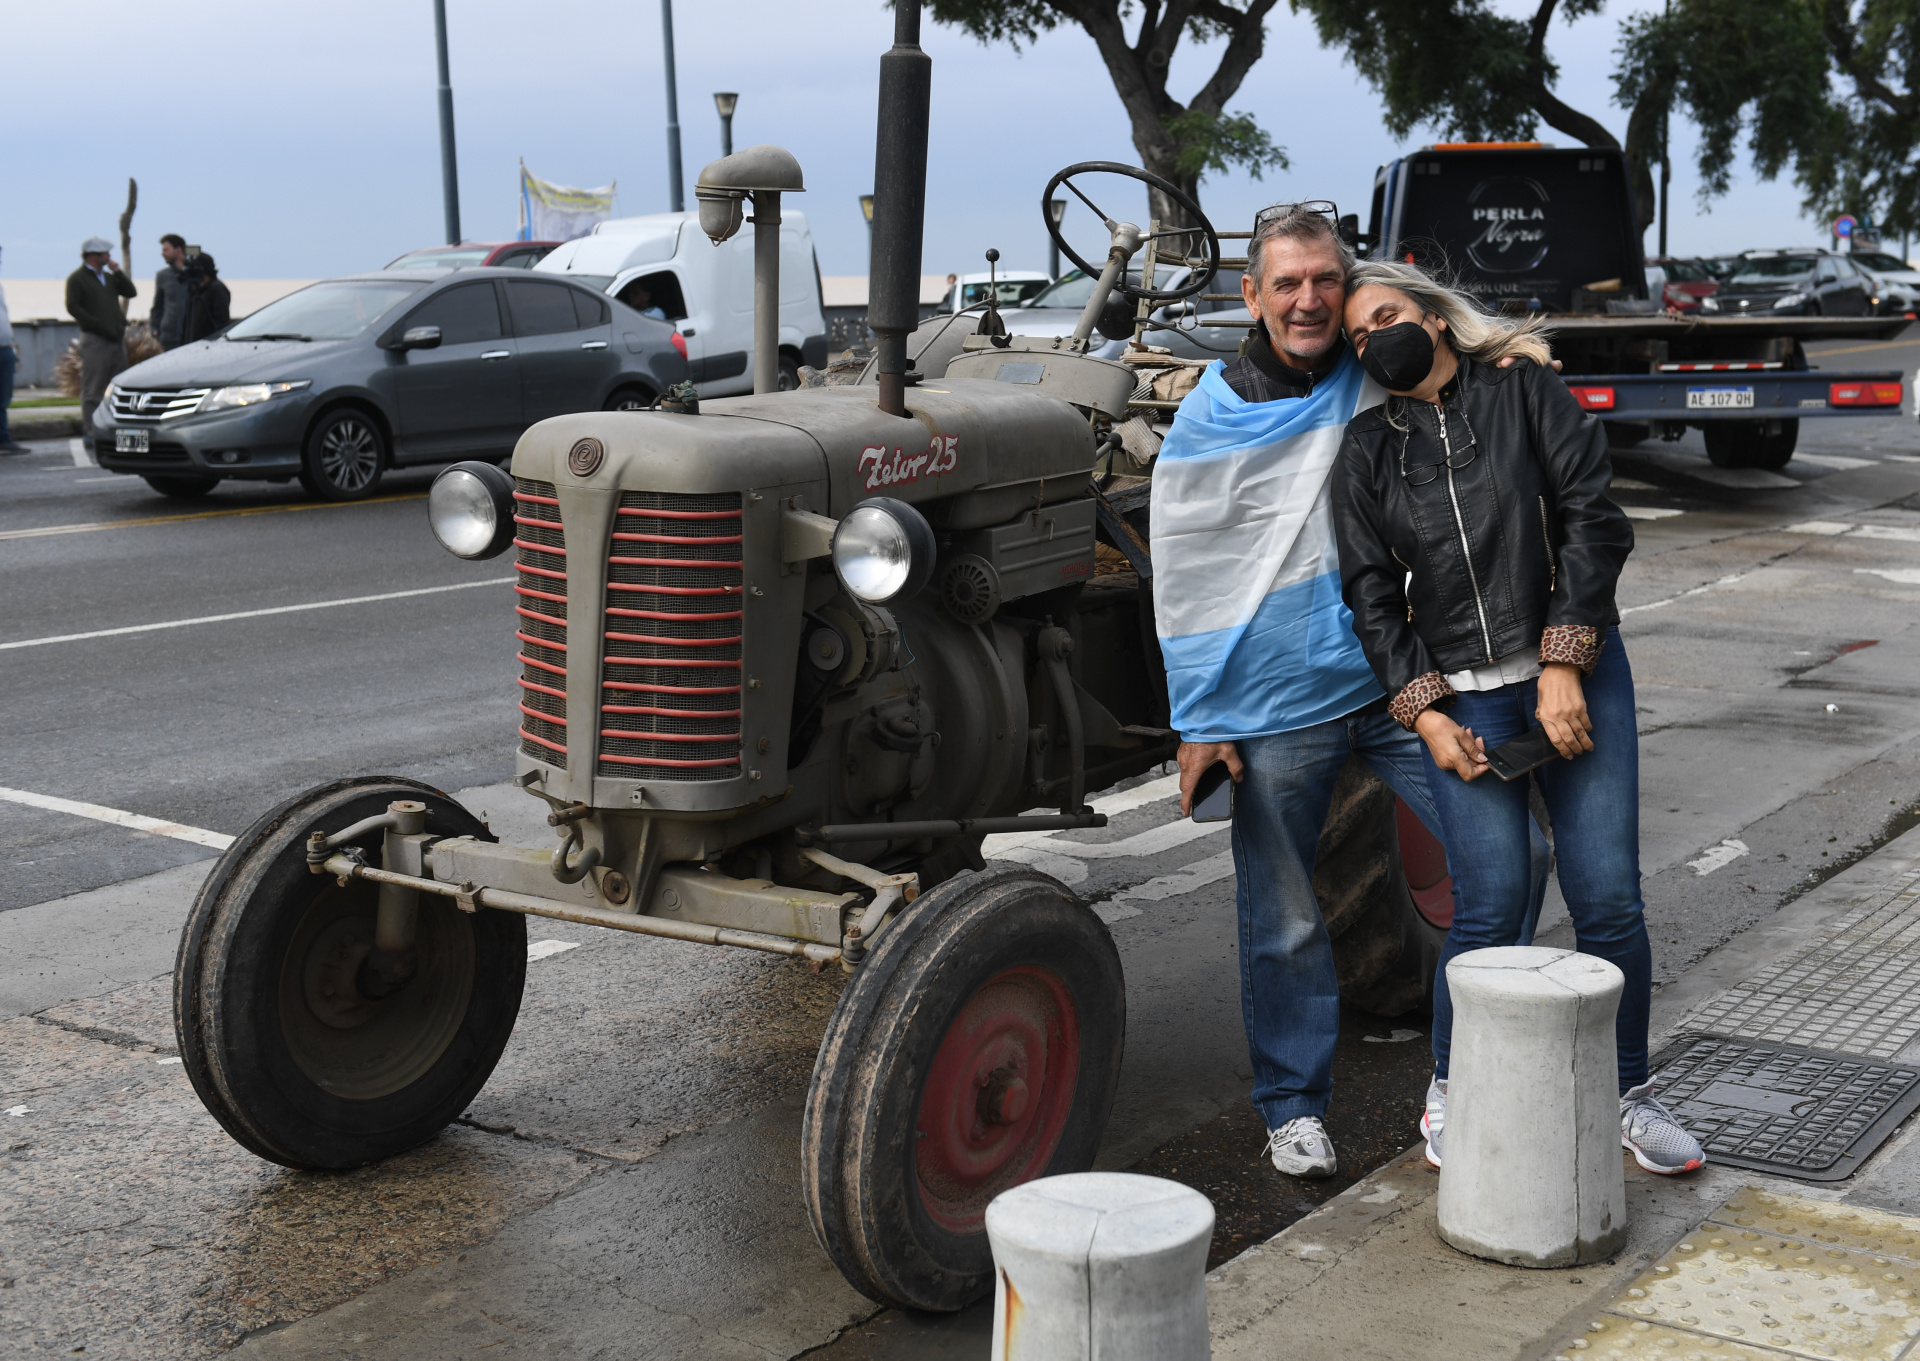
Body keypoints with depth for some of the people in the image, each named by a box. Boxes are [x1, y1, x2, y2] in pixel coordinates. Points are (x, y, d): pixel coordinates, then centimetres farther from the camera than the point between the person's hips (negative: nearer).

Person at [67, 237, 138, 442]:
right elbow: (73, 308, -11)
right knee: (92, 390, -6)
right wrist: (99, 326, -16)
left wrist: (117, 271, 4)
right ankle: (91, 434, -6)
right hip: (95, 341, -7)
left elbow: (131, 292, 14)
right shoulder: (77, 279, -2)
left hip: (117, 339, 7)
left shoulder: (108, 277, 20)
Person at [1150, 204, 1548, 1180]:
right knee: (1282, 917, 5)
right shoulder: (1208, 421, -2)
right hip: (1277, 704, -2)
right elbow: (1184, 580, 0)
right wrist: (1197, 721, -3)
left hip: (1398, 678, 3)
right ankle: (1293, 1106, 22)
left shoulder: (1382, 381, 4)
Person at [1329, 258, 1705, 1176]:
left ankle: (1626, 1093, 18)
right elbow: (1372, 596, 8)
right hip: (1460, 697, 1)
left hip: (1575, 674, 0)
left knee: (1608, 900, -4)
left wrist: (1563, 666, -11)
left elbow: (1593, 521, -3)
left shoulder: (1524, 391, 4)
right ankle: (1449, 1092, 13)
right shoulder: (1367, 451, 10)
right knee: (1489, 910, -10)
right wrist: (1424, 714, -4)